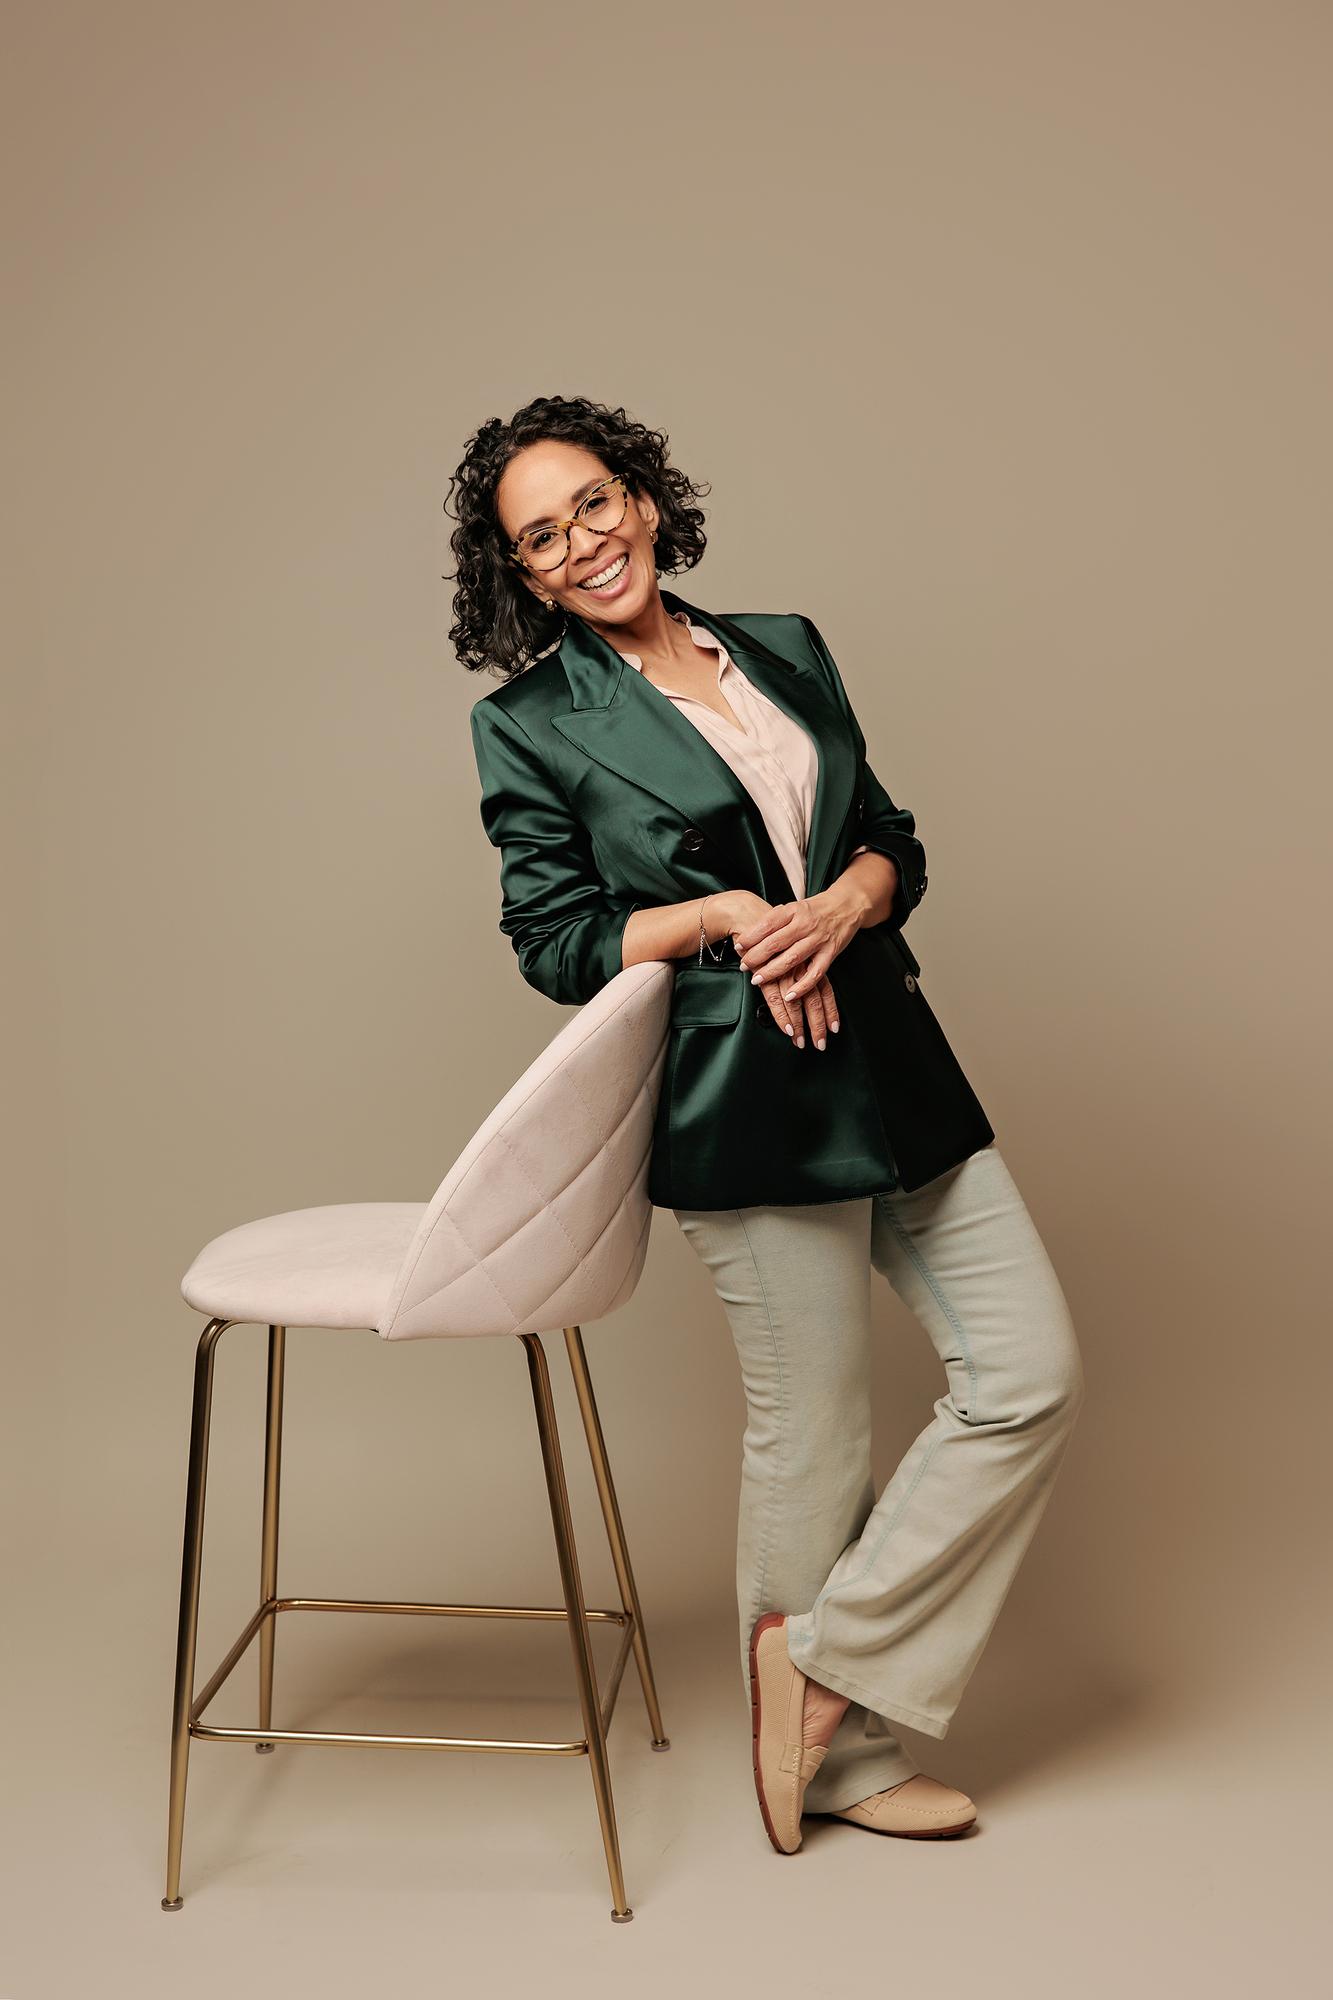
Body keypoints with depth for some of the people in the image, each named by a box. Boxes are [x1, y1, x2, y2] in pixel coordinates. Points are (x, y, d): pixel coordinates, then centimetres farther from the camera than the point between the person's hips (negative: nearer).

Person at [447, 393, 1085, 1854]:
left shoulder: (784, 648, 13)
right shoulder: (530, 725, 0)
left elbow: (893, 841, 12)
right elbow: (557, 943, -2)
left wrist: (843, 905, -9)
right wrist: (729, 915, -15)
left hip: (895, 1064, 6)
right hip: (744, 1105, -6)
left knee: (1032, 1374, 3)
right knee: (812, 1437, 4)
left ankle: (826, 1658, 18)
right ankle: (840, 1756, 28)